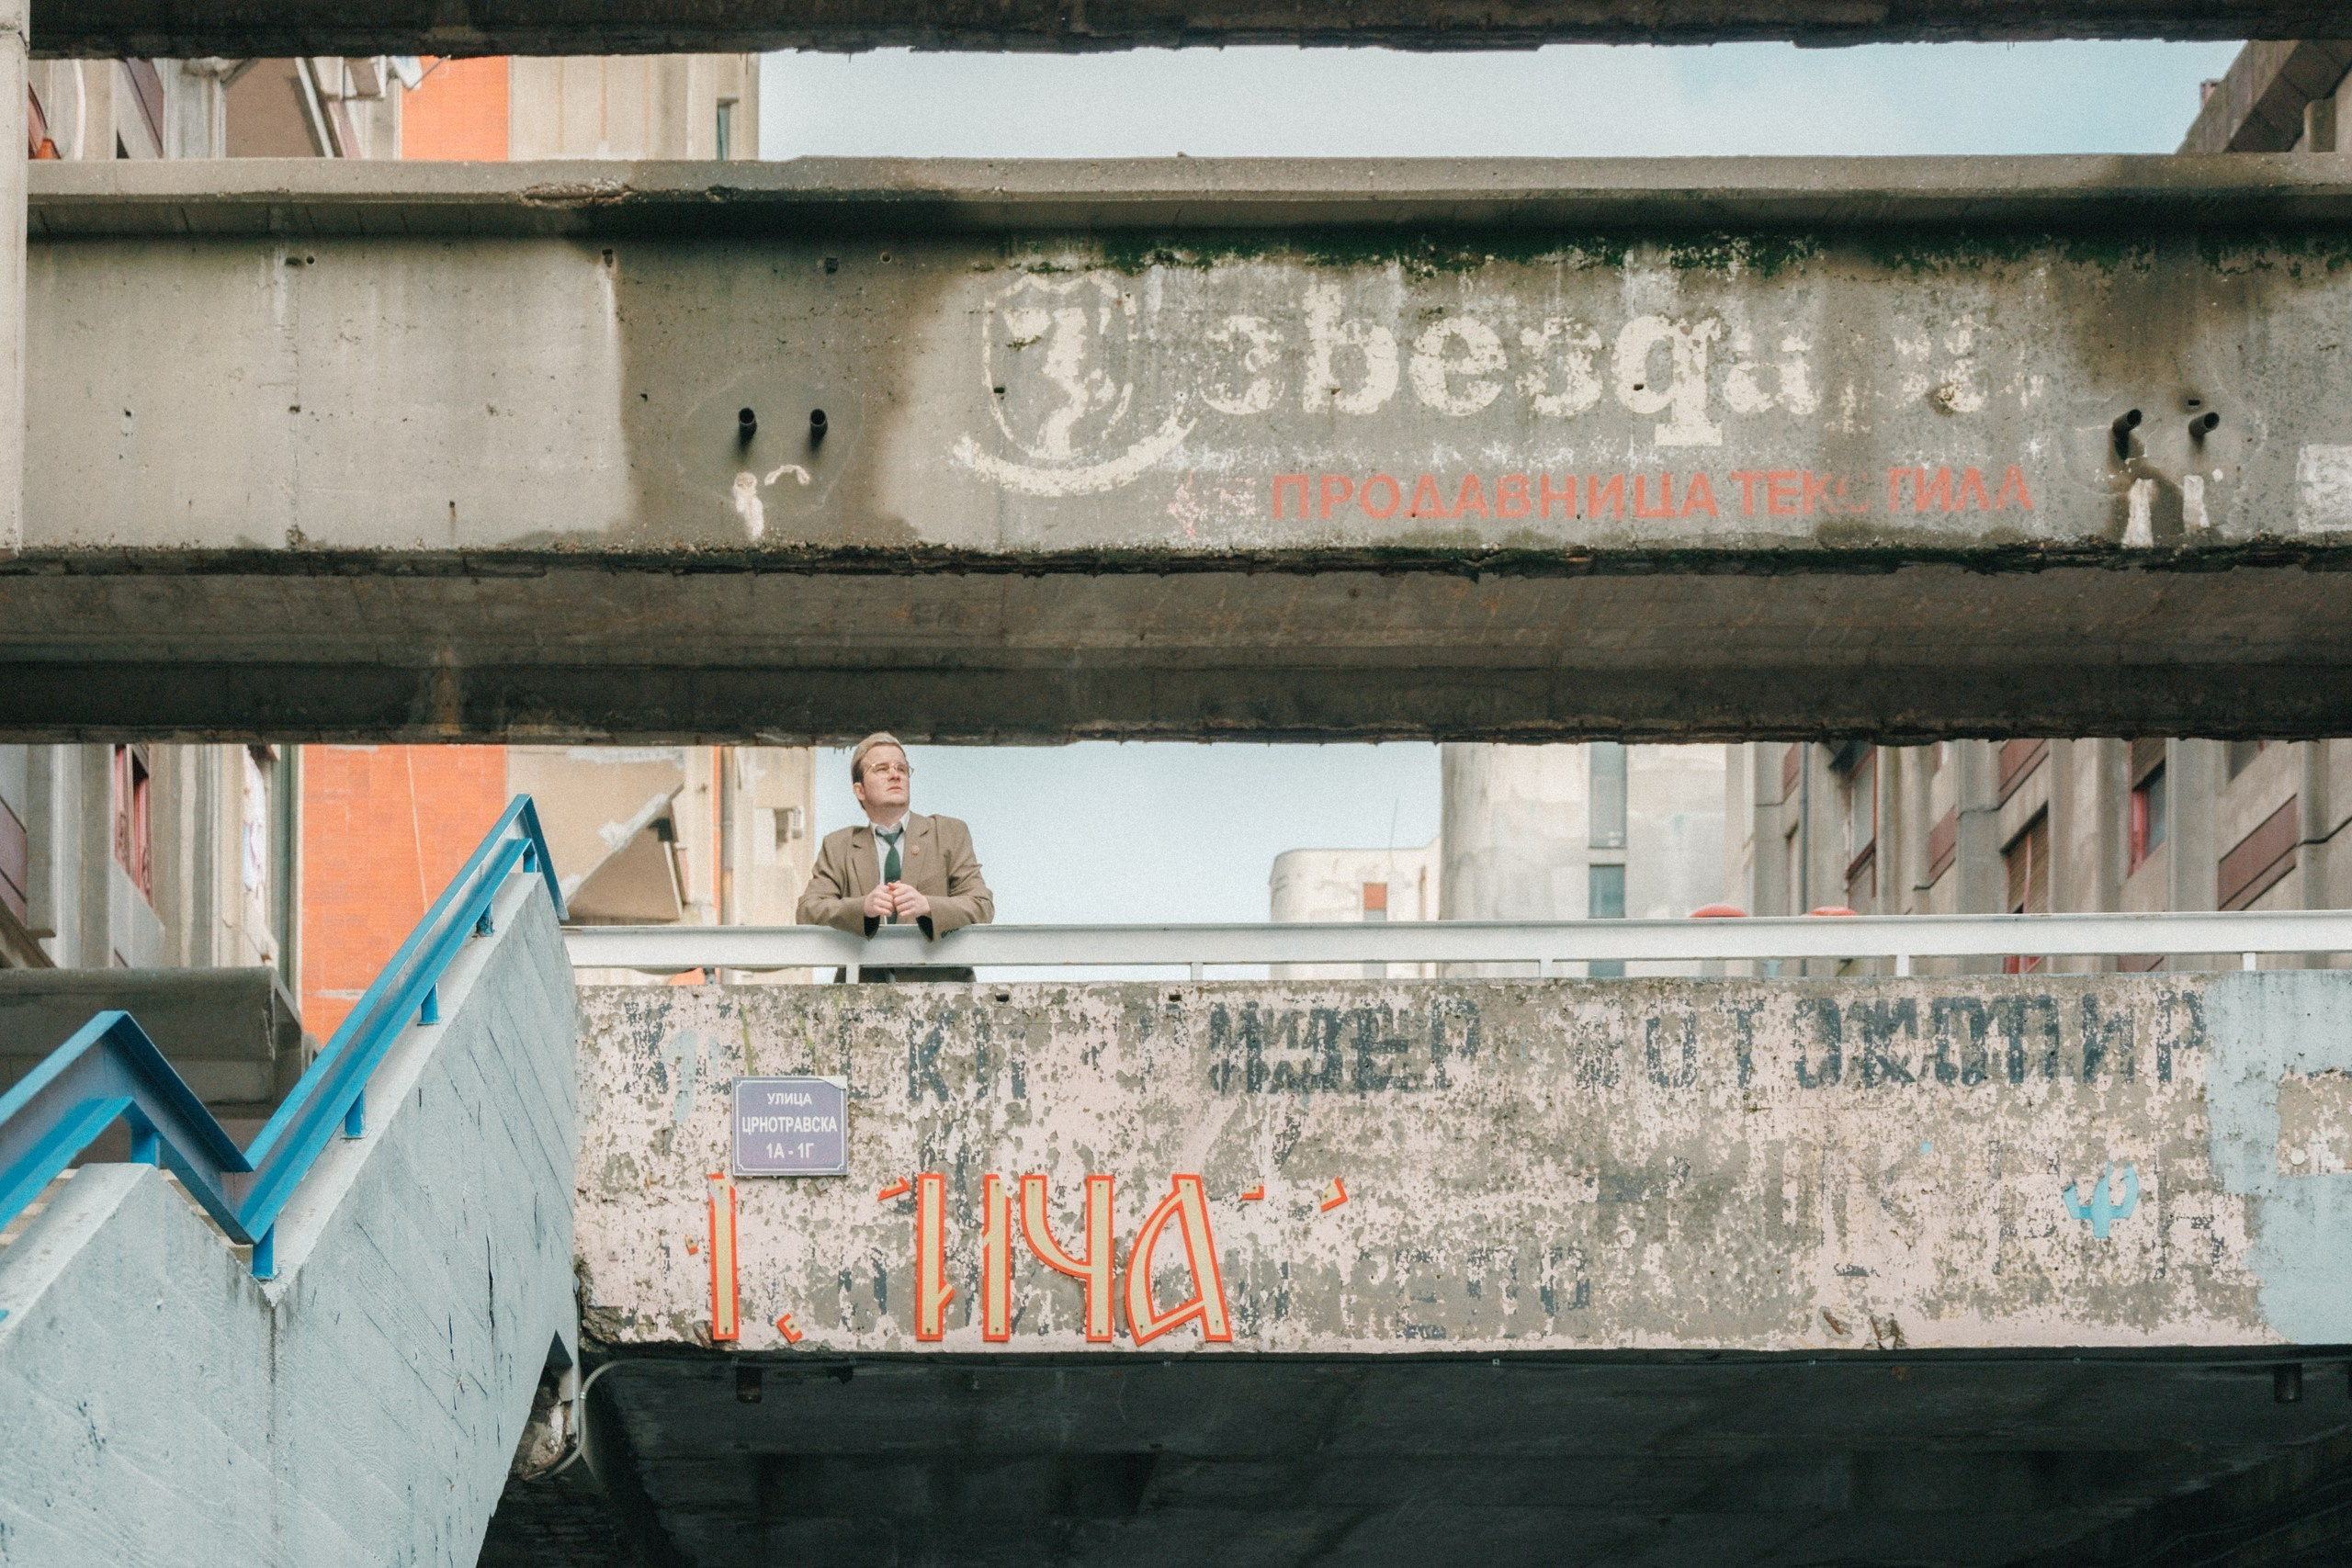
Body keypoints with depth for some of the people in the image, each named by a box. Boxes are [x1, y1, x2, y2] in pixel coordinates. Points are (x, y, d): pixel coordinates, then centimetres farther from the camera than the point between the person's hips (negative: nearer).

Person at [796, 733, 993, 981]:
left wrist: (926, 905, -18)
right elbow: (808, 912, 3)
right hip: (865, 987, 1)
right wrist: (863, 907, -18)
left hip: (937, 982, -1)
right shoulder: (837, 847, 17)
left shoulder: (950, 834, 13)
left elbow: (982, 907, 3)